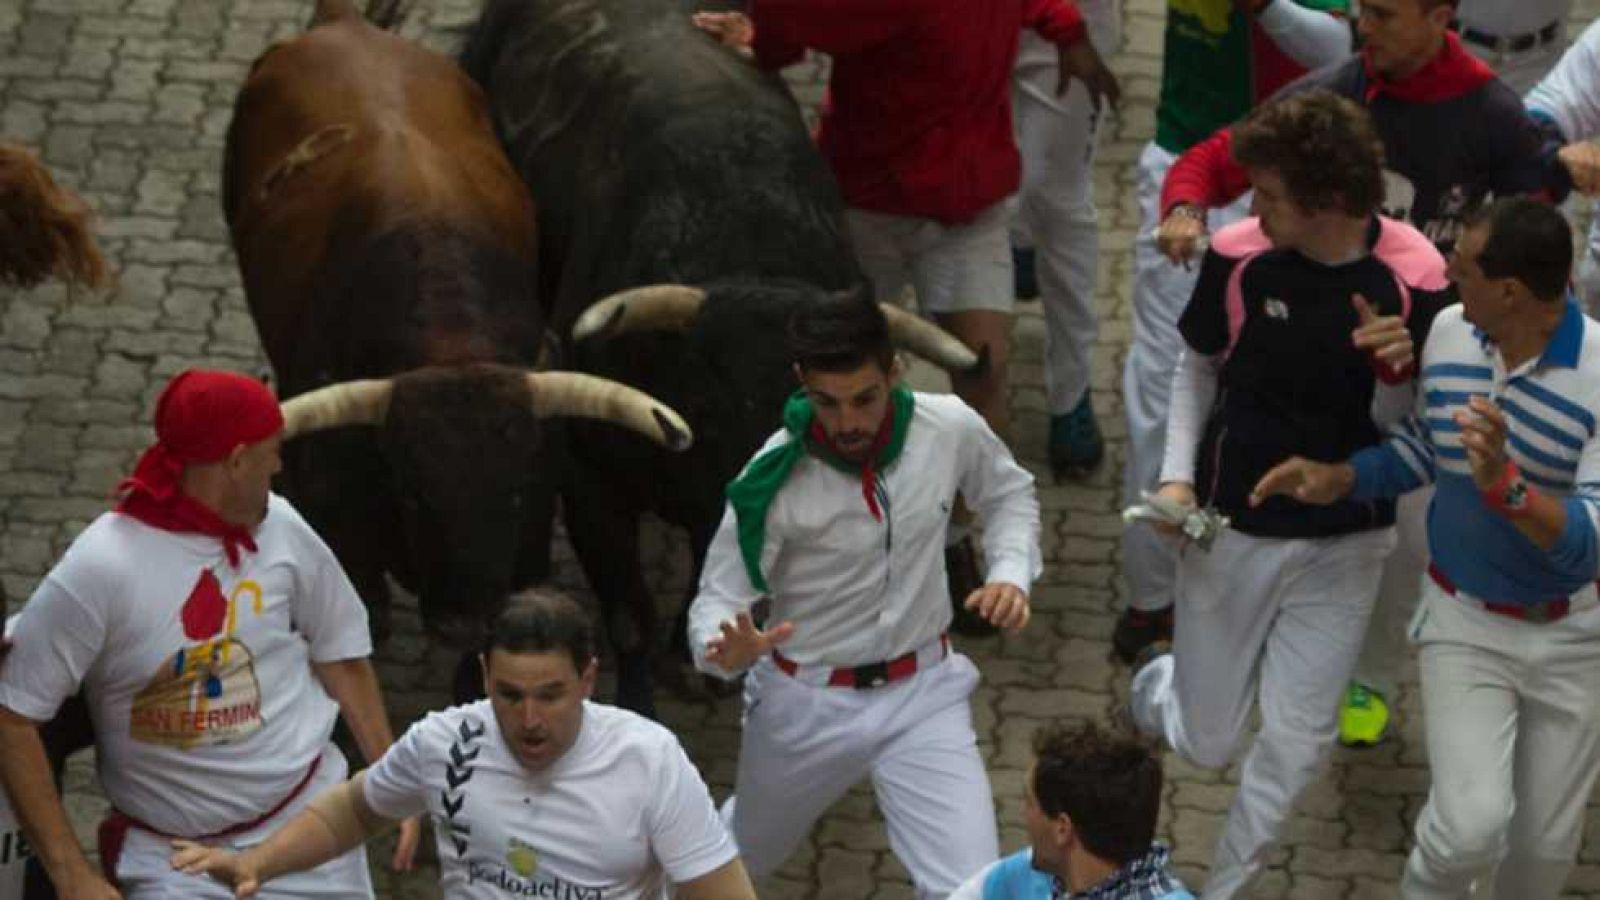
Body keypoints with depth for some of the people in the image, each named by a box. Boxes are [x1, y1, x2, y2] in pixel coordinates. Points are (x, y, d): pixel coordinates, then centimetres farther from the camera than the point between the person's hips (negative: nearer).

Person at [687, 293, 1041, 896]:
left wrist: (1011, 573, -12)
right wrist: (729, 648, -42)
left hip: (923, 692, 1)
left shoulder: (951, 429, -17)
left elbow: (1009, 493, 6)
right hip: (806, 700, -1)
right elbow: (719, 598, -19)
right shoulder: (775, 479, -24)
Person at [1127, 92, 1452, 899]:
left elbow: (1401, 428, -7)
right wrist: (1178, 477, -3)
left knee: (1295, 743, 1)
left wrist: (1396, 370, -28)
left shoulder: (1412, 276, -17)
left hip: (1345, 546, -1)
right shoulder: (1240, 255, -14)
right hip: (1231, 530, 1)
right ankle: (1160, 682, 48)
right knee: (1206, 744, 12)